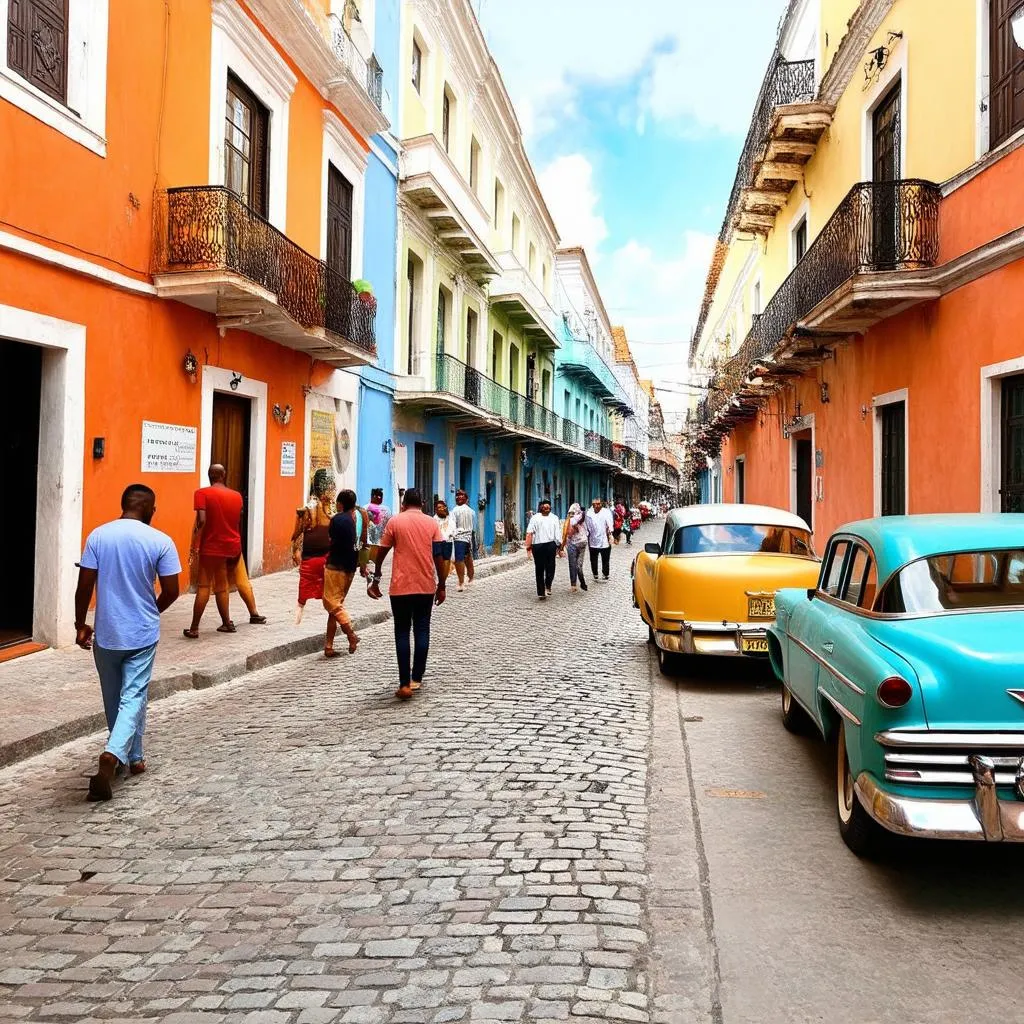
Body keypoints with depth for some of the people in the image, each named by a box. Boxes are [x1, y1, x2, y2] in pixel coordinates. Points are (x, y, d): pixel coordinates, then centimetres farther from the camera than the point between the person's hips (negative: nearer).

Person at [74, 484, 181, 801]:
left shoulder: (98, 536, -3)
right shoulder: (161, 541, -8)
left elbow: (84, 586, -5)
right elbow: (171, 592, -6)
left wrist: (80, 625, 7)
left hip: (106, 633, 2)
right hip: (143, 633, -2)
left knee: (114, 698, 18)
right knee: (133, 697, 4)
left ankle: (132, 757, 30)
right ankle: (114, 753, -18)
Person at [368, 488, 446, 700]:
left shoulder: (394, 522, 0)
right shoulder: (431, 523, 4)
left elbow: (381, 553, 2)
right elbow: (438, 556, 1)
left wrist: (376, 580, 14)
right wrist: (441, 586, 7)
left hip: (401, 586, -2)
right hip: (426, 586, 2)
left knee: (402, 633, 2)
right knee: (422, 631, 11)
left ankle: (405, 684, -3)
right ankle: (416, 679, 12)